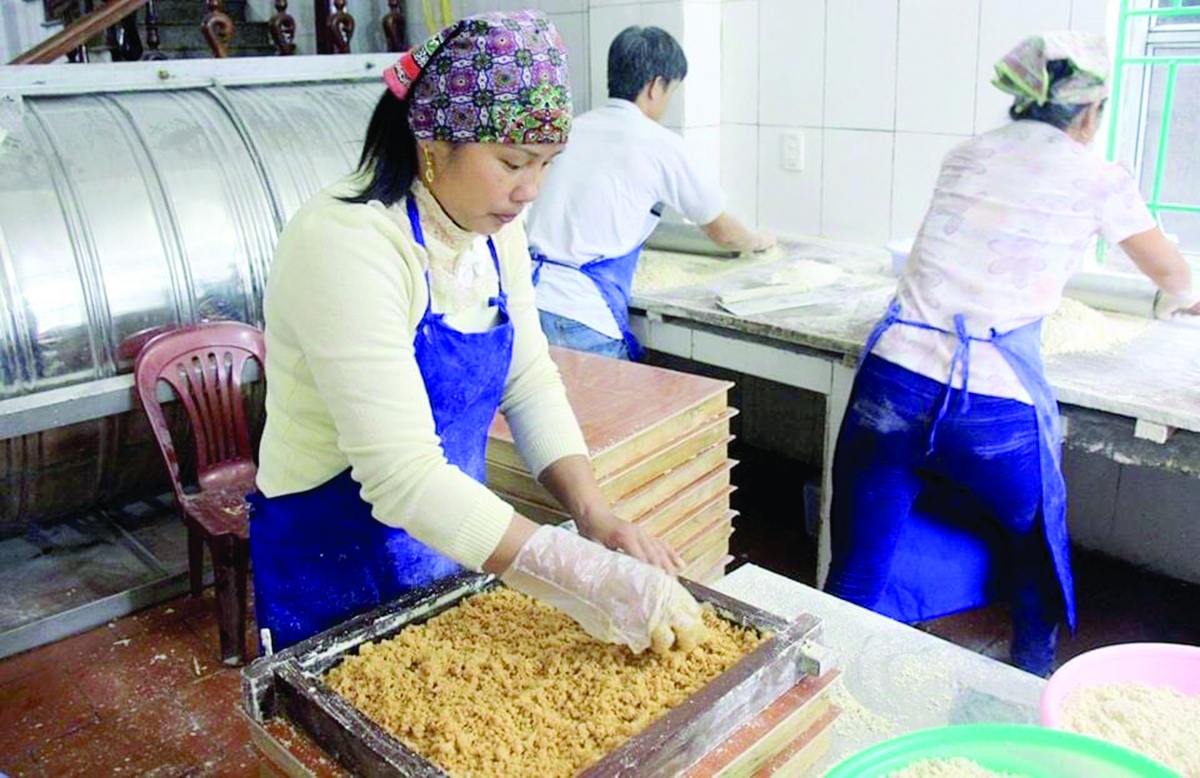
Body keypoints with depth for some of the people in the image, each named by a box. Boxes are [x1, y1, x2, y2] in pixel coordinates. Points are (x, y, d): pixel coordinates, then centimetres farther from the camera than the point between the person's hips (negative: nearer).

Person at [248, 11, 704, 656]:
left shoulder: (495, 229, -4)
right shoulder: (347, 244, -28)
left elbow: (529, 383, 1)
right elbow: (403, 475, -34)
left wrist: (594, 514, -14)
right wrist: (588, 577, -36)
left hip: (457, 545, 7)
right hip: (337, 565, -7)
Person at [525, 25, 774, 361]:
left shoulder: (574, 128, 14)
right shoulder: (659, 144, -2)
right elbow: (723, 232, 11)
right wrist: (756, 241, 33)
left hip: (527, 298, 6)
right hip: (581, 317, -6)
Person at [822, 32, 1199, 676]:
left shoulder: (965, 156, 15)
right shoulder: (1099, 180, 6)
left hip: (896, 379, 2)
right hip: (997, 402, -1)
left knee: (860, 574, 9)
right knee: (1037, 548, 27)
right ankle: (1033, 690, 45)